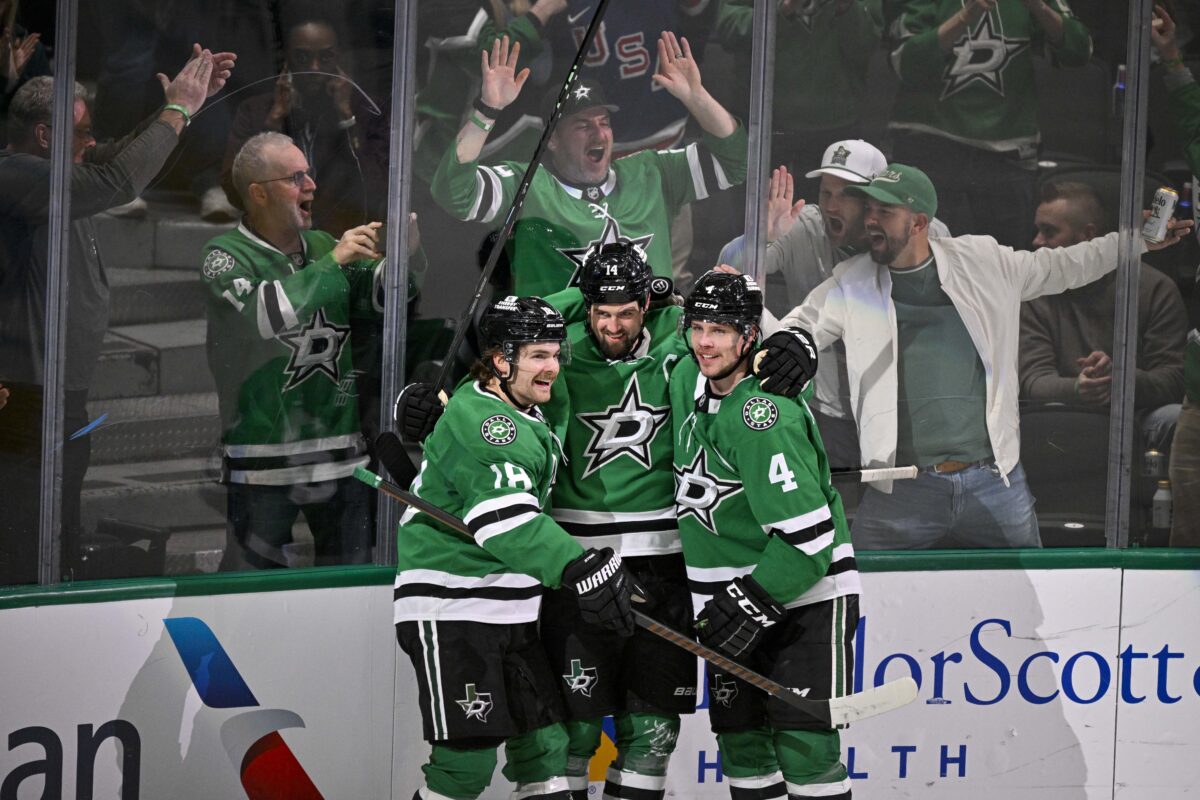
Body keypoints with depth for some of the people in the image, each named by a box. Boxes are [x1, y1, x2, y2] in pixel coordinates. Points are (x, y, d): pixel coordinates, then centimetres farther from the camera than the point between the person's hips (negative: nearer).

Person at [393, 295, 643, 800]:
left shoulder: (527, 413, 10)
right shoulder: (476, 419, -19)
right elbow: (507, 517, -32)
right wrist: (578, 568, -43)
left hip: (511, 611, 10)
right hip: (449, 611, -10)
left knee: (545, 742, 8)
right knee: (468, 758, -12)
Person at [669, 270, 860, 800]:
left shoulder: (763, 415, -24)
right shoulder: (686, 380, 1)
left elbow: (807, 536, -27)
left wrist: (752, 603, -27)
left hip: (802, 594, -8)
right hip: (731, 596, 8)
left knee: (805, 745, -13)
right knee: (740, 737, 9)